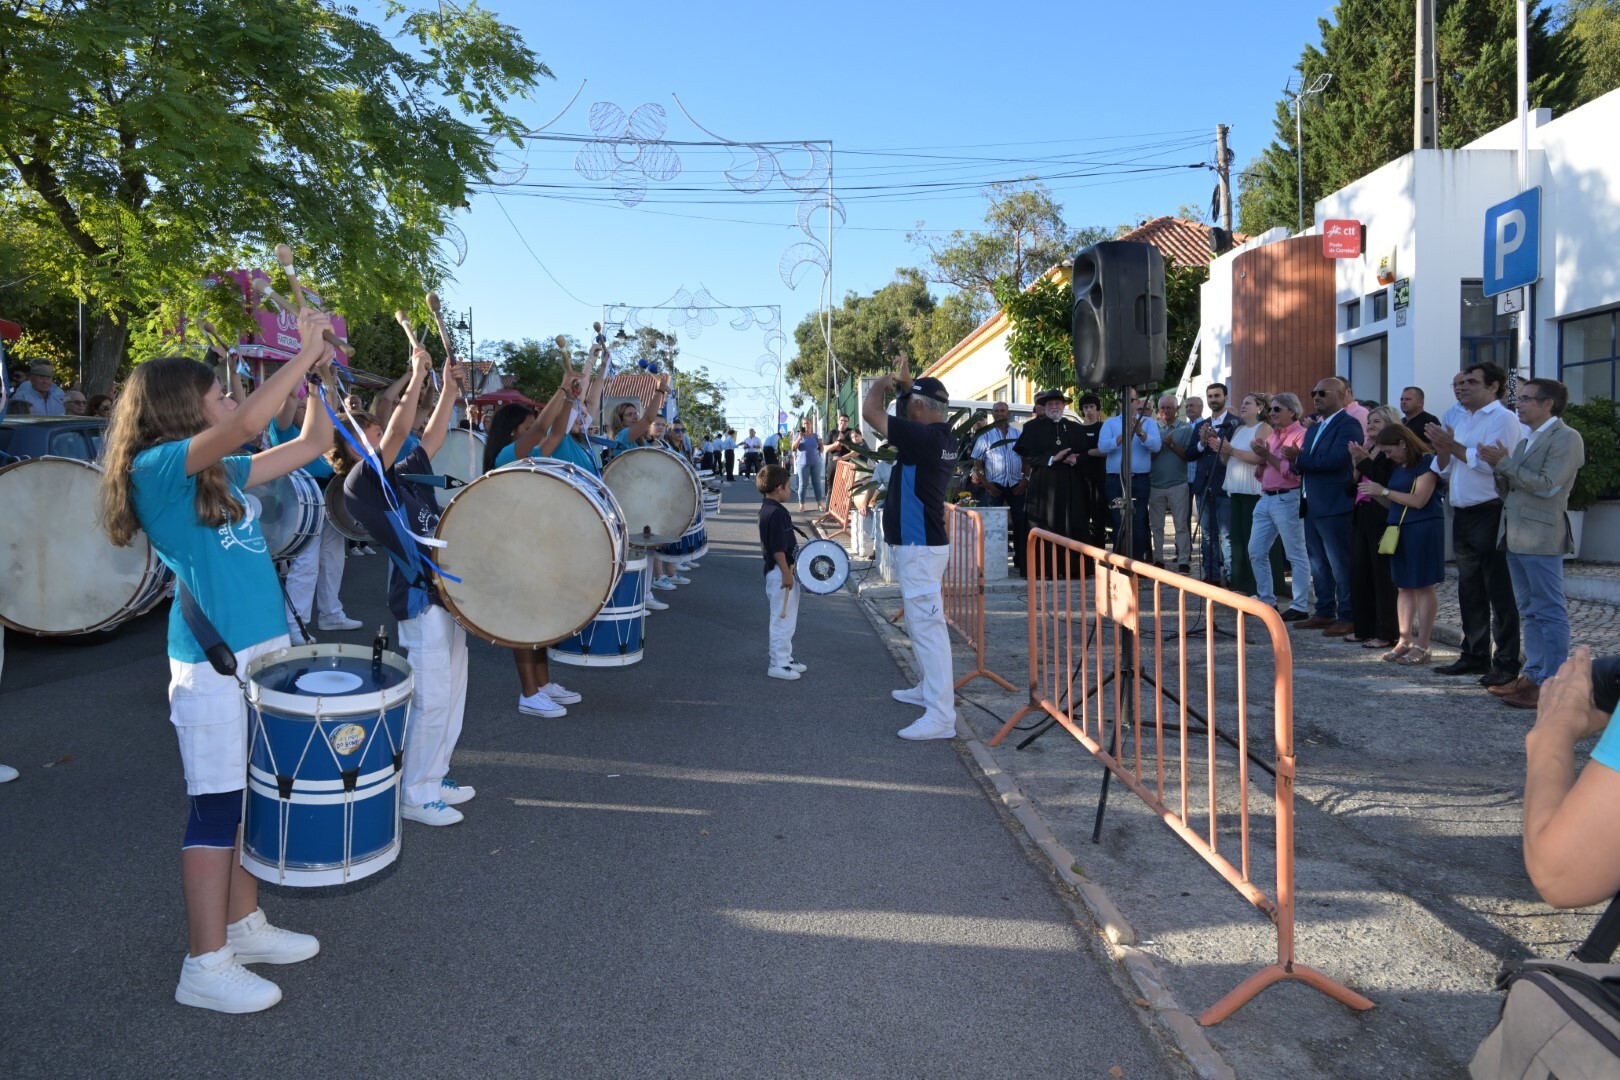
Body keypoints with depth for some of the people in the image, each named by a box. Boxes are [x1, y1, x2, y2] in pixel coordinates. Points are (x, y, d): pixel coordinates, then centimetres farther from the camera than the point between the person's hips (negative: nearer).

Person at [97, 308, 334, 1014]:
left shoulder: (221, 472, 14)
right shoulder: (158, 467, -12)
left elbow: (311, 444, 20)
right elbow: (250, 422, -27)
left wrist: (320, 371, 11)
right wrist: (304, 355, -18)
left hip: (264, 650, 9)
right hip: (212, 665, -9)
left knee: (250, 797, 16)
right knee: (216, 808, -2)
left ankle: (243, 924, 29)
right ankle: (205, 967, 7)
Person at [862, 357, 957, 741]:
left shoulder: (923, 437, -21)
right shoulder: (943, 436, 7)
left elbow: (870, 412, -17)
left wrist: (881, 383, 0)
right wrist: (906, 382, 23)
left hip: (919, 548, -11)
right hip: (922, 542, 11)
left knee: (927, 625, -12)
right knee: (920, 622, 23)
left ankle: (941, 716, -13)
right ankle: (929, 688, 37)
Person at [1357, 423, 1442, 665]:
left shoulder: (1426, 462, -9)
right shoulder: (1398, 467, 16)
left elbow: (1419, 500, -18)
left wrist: (1384, 491, -13)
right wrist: (1374, 493, 3)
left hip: (1423, 529, -8)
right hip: (1400, 529, 8)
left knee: (1423, 587, -5)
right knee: (1404, 587, 8)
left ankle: (1422, 646, -3)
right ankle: (1405, 641, 12)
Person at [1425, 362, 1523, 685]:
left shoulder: (1503, 419, -8)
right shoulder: (1461, 420, 16)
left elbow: (1492, 464, -22)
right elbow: (1443, 469, 15)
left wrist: (1453, 445, -18)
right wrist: (1441, 448, -4)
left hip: (1490, 514, -8)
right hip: (1463, 514, 8)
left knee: (1499, 593, -2)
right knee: (1469, 592, 14)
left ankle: (1506, 663, 4)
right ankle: (1474, 656, 24)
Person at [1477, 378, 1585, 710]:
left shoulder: (1566, 438, -8)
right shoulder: (1527, 441, 19)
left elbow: (1547, 485, -18)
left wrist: (1505, 463, -14)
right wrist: (1498, 468, -1)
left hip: (1540, 539, -9)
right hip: (1517, 538, 9)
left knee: (1549, 612, -5)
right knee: (1529, 611, 14)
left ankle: (1552, 684, -2)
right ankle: (1533, 675, 21)